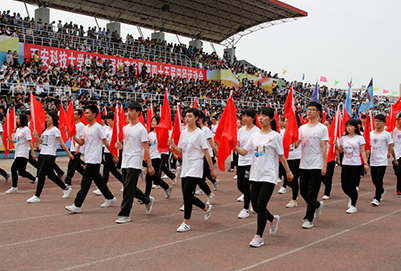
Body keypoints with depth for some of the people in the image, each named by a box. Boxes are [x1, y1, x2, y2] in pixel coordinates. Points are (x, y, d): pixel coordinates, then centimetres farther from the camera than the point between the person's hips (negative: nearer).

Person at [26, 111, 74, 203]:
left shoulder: (55, 130, -8)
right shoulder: (46, 129, 17)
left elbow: (62, 143, -9)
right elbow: (40, 141, 15)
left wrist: (69, 153, -10)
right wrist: (36, 135, -4)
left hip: (50, 155, -9)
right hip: (42, 154, 9)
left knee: (41, 175, -10)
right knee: (51, 175, 14)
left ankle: (37, 196, -4)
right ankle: (66, 188, 29)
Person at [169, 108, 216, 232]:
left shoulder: (200, 133, -7)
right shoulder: (183, 133, 11)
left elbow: (206, 152, -7)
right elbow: (181, 151, 14)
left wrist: (212, 169, -7)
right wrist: (173, 145, -6)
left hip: (195, 168, -7)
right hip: (185, 168, 7)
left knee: (187, 193, -13)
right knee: (187, 195, 10)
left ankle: (186, 223, -4)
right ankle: (206, 208, 35)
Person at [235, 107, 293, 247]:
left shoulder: (275, 136, -4)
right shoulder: (255, 135, 10)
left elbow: (281, 156, 0)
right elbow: (244, 152, 7)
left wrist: (288, 172, 3)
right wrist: (233, 146, -10)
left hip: (269, 176, -6)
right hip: (255, 175, 6)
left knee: (261, 205, -9)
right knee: (255, 205, 9)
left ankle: (259, 236, 3)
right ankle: (273, 219, 38)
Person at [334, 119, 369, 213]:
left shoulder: (359, 138, -2)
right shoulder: (343, 138, 9)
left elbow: (363, 152, -3)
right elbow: (341, 150, 14)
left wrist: (365, 163, -11)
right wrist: (336, 144, -4)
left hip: (356, 164, -4)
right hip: (345, 164, 4)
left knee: (352, 186, -6)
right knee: (344, 186, 3)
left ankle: (353, 206, 7)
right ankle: (352, 197, 34)